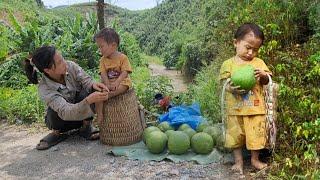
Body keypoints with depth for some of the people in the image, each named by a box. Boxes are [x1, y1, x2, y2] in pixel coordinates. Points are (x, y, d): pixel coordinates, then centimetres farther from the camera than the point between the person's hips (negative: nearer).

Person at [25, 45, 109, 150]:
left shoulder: (70, 66, -21)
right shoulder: (44, 88, -30)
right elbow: (66, 112, -42)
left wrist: (94, 84, -46)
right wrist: (89, 100, -58)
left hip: (83, 114, 2)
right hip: (62, 119, -2)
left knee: (88, 92, -28)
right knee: (54, 110, -35)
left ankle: (86, 127, -8)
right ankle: (58, 133, -2)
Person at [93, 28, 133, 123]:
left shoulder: (123, 57, -7)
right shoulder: (103, 60, 5)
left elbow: (125, 73, -16)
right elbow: (103, 74, -6)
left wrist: (116, 82, -31)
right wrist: (107, 84, -24)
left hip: (122, 81, -3)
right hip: (107, 83, 3)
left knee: (122, 88, -38)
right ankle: (99, 114, -19)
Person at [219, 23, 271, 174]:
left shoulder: (259, 62, 6)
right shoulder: (228, 64, -1)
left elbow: (266, 81, 4)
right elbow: (225, 84, -4)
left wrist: (262, 74, -18)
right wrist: (231, 88, -26)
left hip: (256, 108, 2)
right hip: (236, 108, -1)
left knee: (256, 135, 10)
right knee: (235, 136, 9)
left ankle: (255, 159, 32)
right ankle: (238, 161, 27)